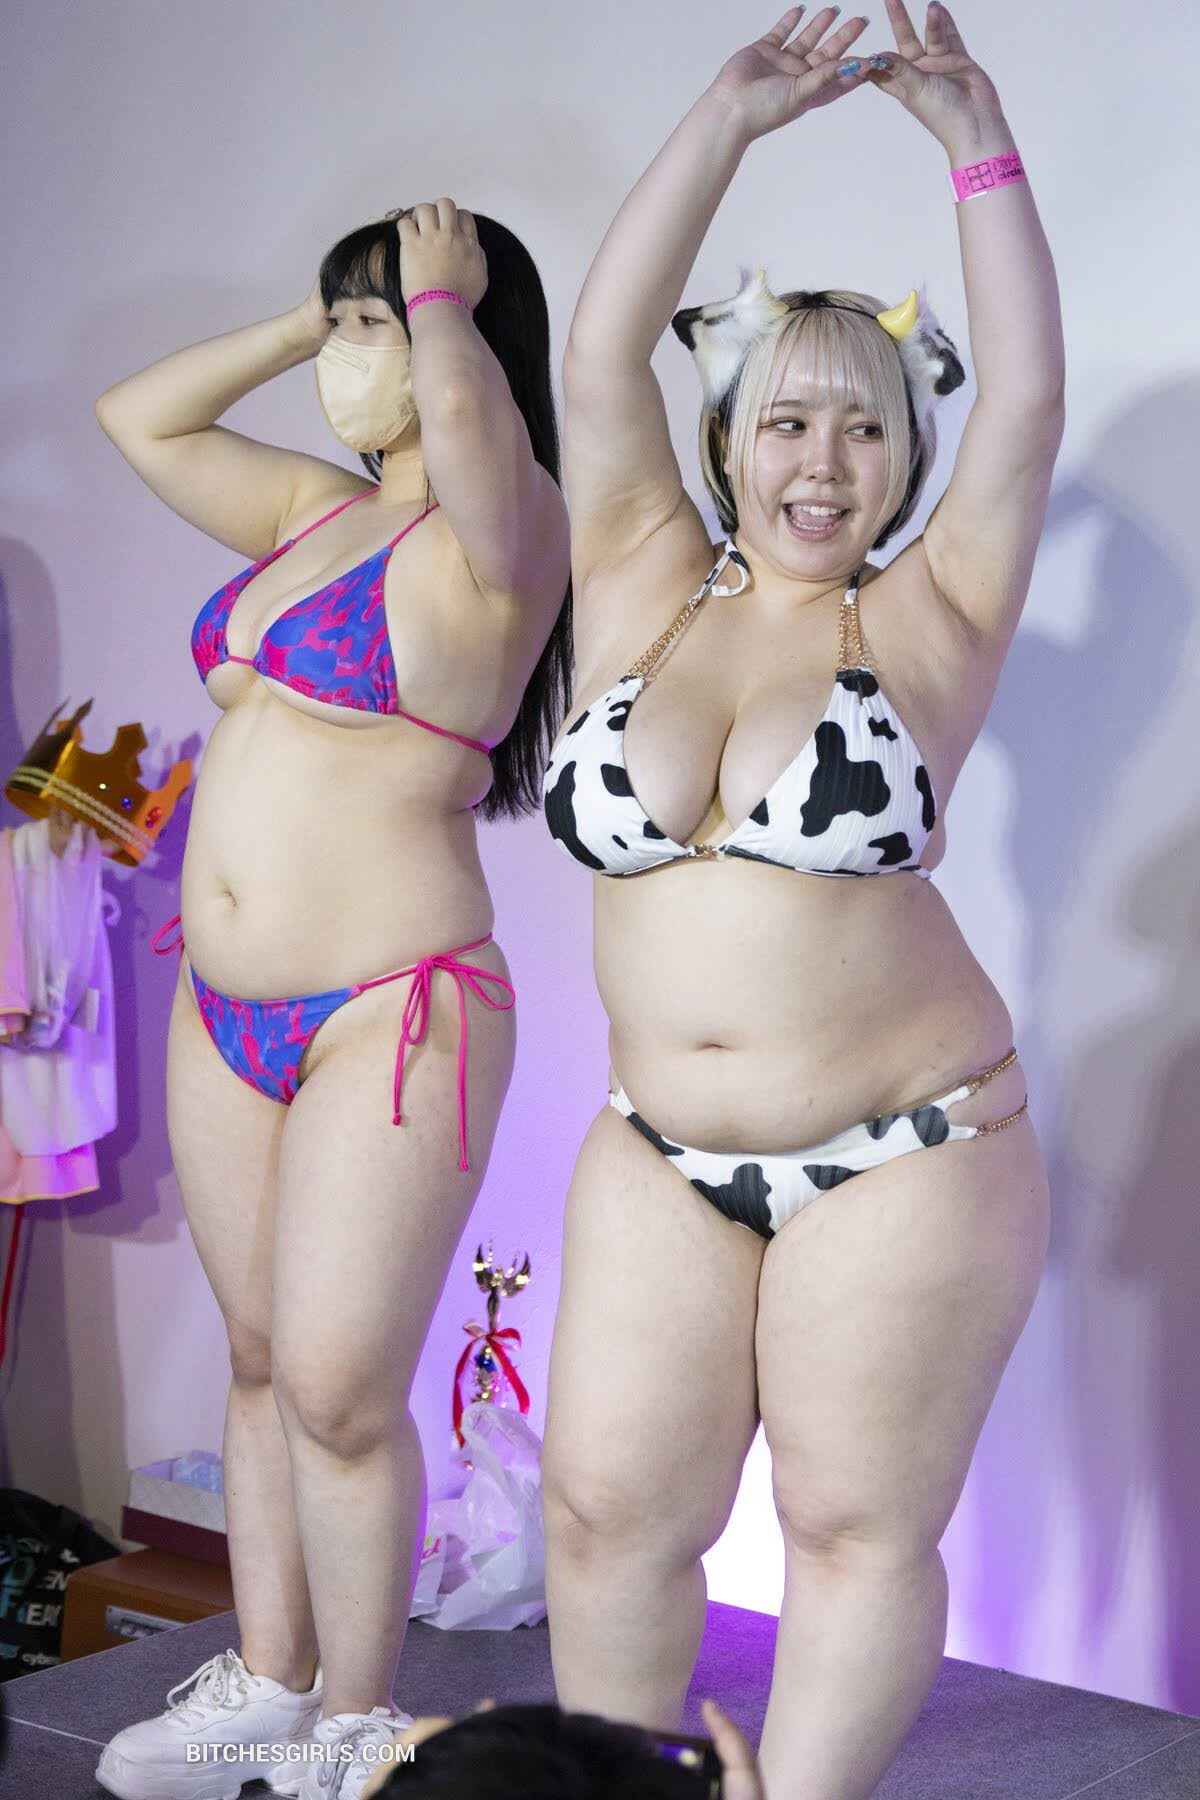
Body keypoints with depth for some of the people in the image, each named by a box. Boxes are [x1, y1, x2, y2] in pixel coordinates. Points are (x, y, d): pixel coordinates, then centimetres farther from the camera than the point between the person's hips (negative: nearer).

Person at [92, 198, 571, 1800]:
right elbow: (136, 417, 25)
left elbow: (468, 412, -32)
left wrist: (437, 296, -12)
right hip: (227, 1012, 8)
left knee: (340, 1393, -3)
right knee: (264, 1364, 16)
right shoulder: (314, 511, 13)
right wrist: (317, 317, 16)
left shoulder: (497, 536, -9)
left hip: (392, 1019, -8)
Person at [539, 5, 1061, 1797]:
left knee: (860, 1528, 4)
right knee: (609, 1507, 5)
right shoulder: (645, 598, 5)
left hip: (908, 1161, -2)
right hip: (663, 1157, 3)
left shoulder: (924, 625, 0)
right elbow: (601, 354, -2)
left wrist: (978, 147, -11)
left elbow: (1028, 402, -8)